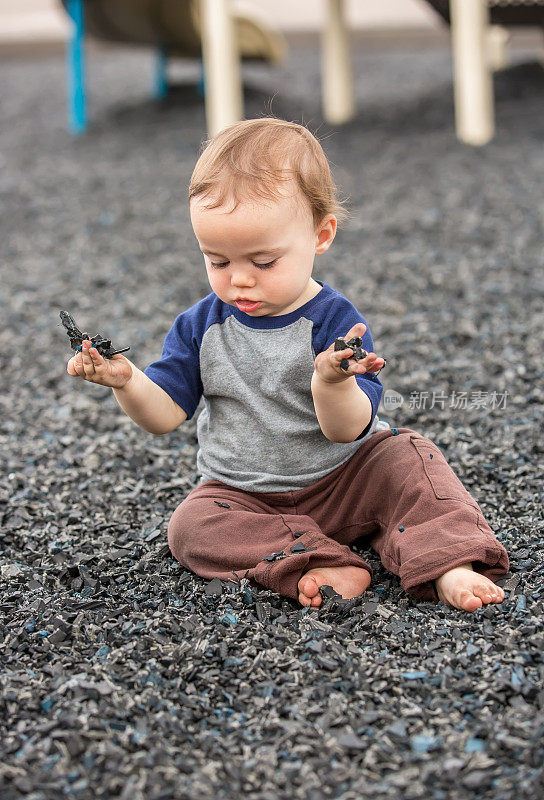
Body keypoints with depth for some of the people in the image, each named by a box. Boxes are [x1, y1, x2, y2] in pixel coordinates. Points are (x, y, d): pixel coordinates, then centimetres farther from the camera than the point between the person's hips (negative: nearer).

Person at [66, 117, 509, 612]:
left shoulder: (335, 321, -14)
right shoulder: (201, 326, -3)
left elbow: (347, 430, -21)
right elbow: (164, 413, -3)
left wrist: (331, 382, -44)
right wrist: (126, 382, -24)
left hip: (342, 479, -2)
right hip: (242, 496, 2)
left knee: (408, 456, -23)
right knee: (191, 526, -24)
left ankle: (448, 566, -32)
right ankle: (319, 565, -36)